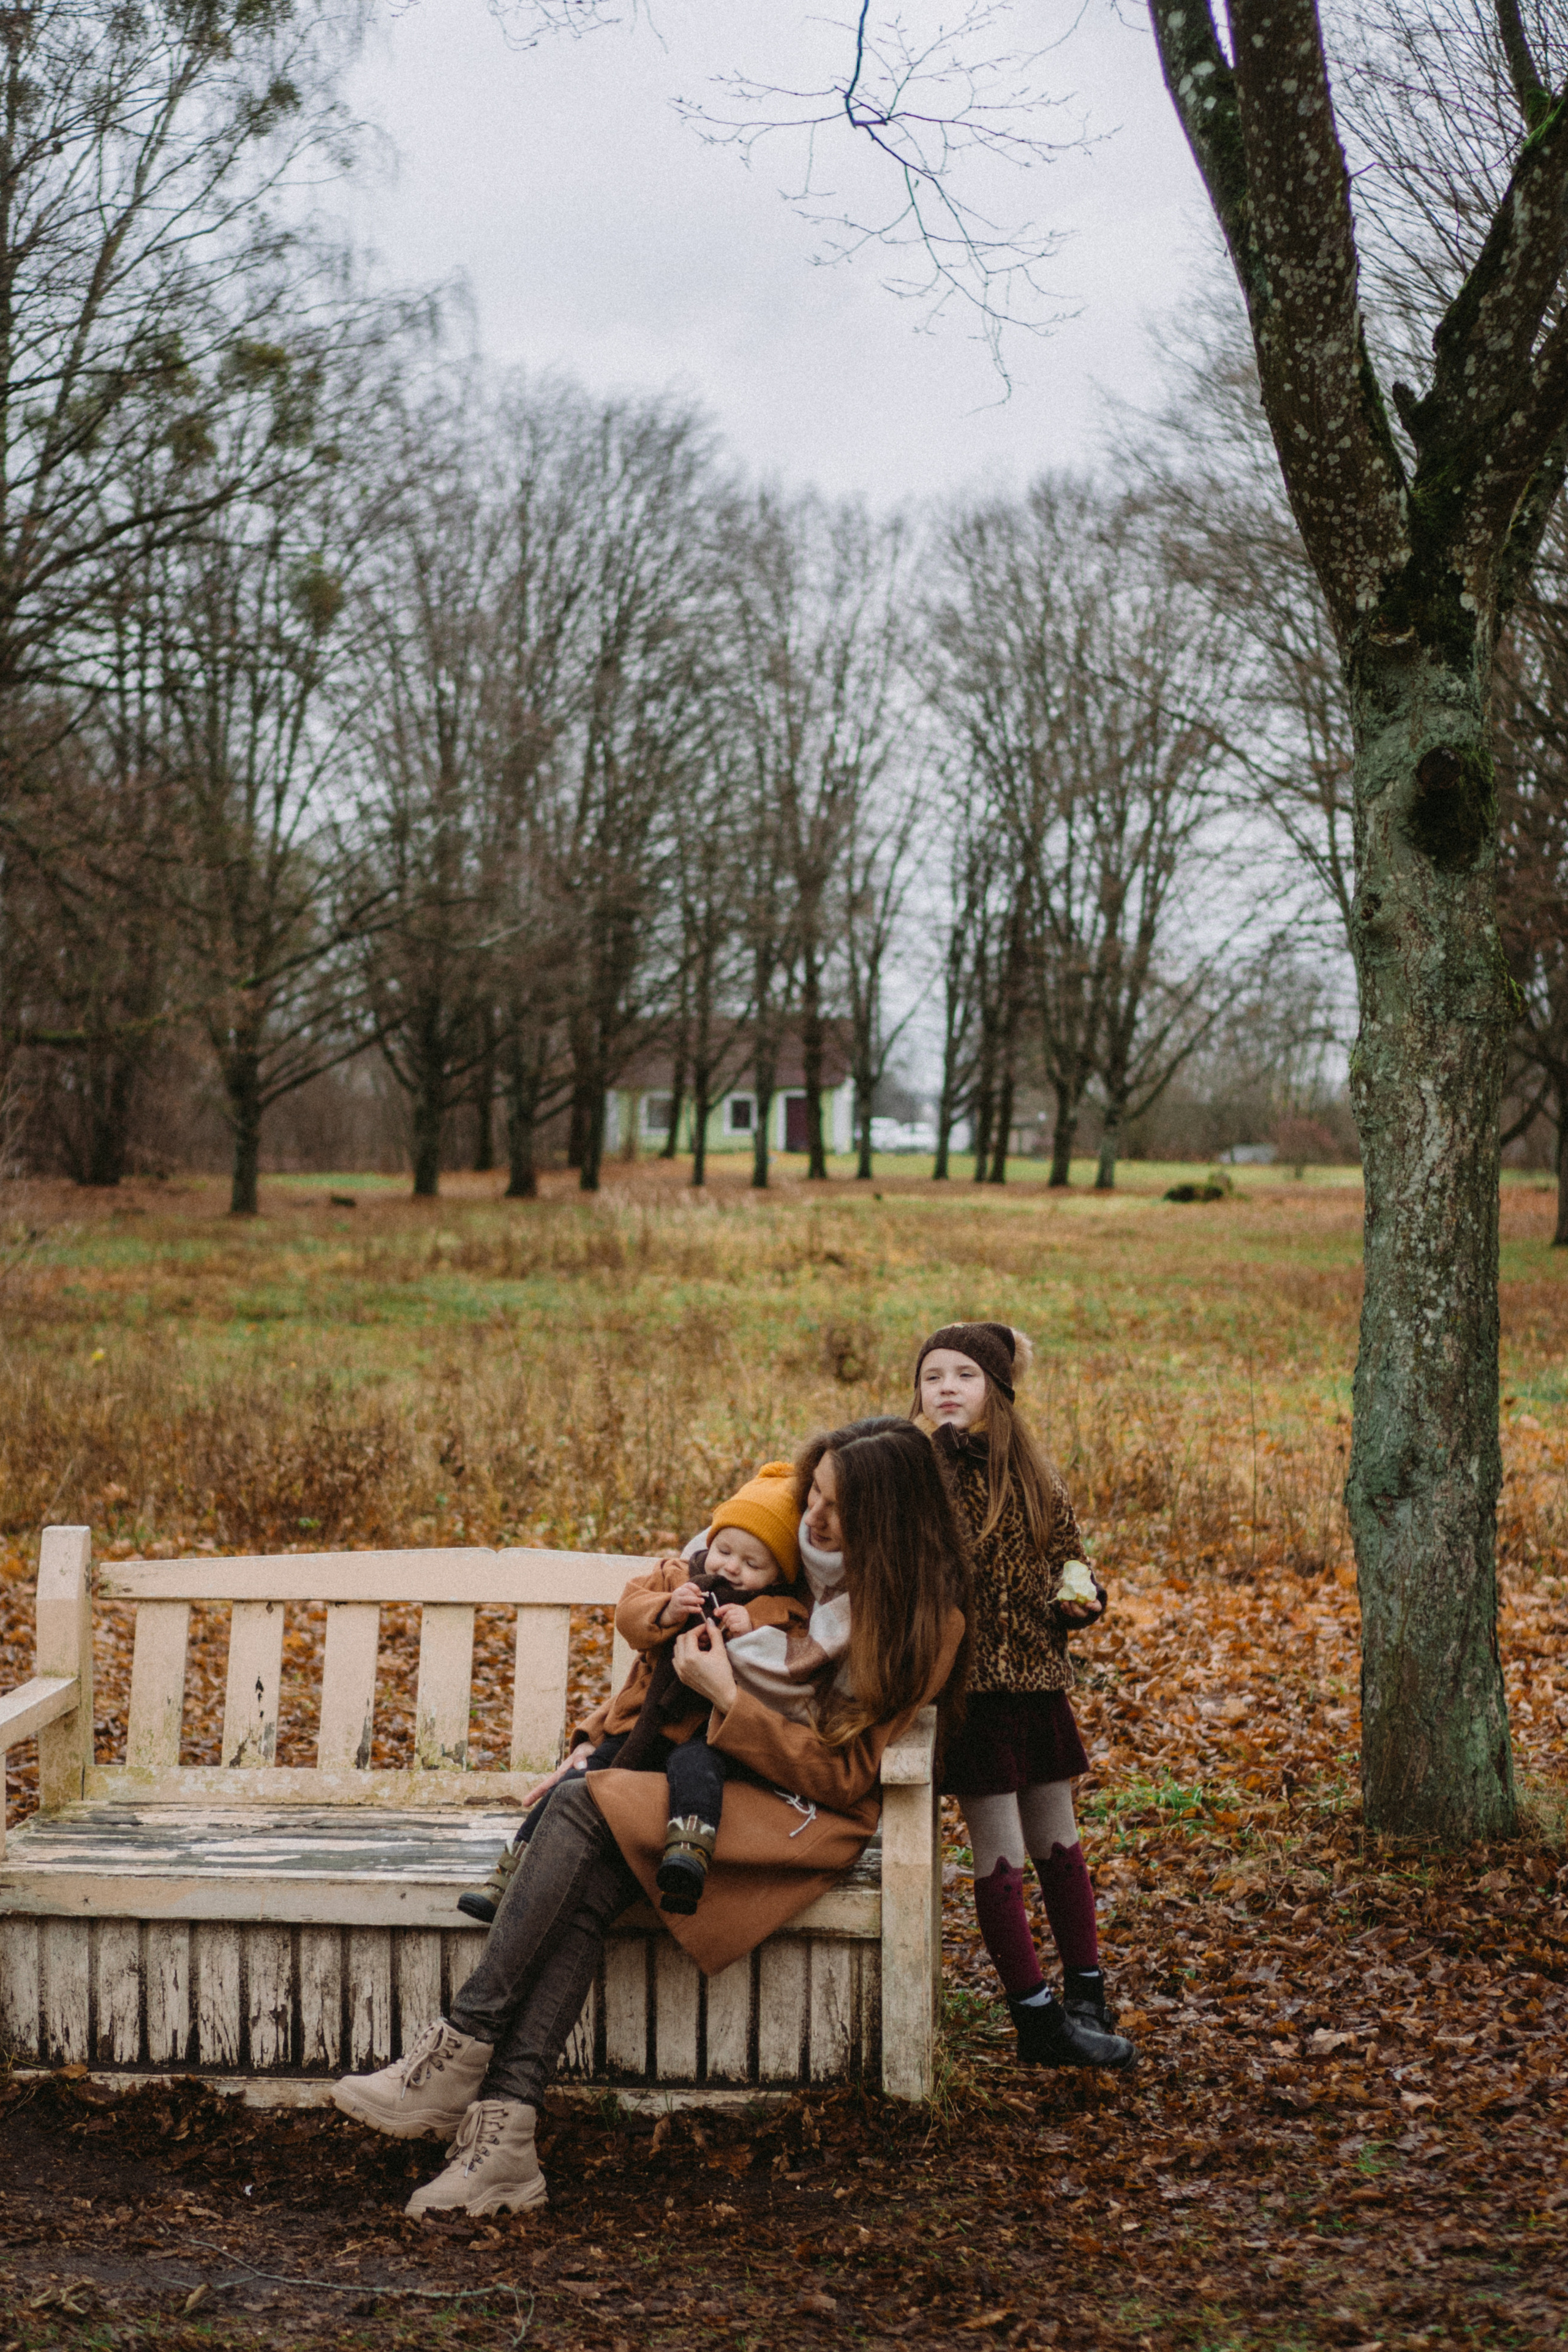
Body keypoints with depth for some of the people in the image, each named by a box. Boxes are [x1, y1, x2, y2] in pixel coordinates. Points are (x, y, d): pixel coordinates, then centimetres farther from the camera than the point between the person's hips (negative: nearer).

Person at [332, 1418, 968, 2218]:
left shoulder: (926, 1622, -10)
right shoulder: (799, 1551, 8)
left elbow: (842, 1772, -13)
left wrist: (727, 1698, -18)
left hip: (809, 1815, -6)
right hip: (720, 1777, 6)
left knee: (587, 1806, -26)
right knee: (586, 1893, -25)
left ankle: (460, 2051, -23)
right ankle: (501, 2130, -31)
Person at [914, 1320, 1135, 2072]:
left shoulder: (1033, 1476, 7)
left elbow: (1068, 1554, 18)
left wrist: (1078, 1595, -3)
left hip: (1038, 1681, 5)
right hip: (969, 1688, -5)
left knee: (1058, 1846, 14)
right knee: (1000, 1859, -2)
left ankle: (1086, 2001, 26)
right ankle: (1039, 2023, 7)